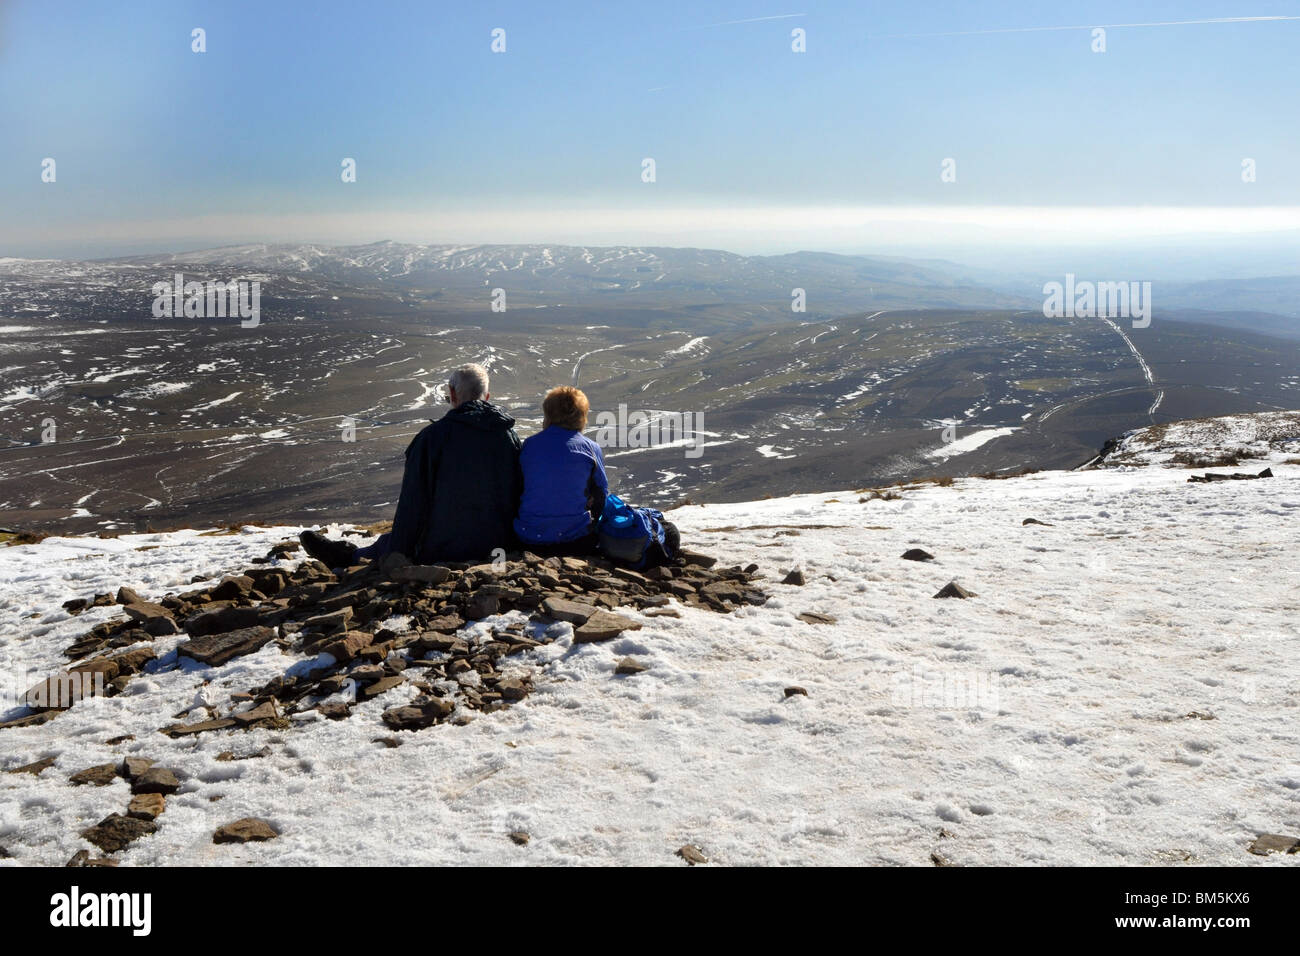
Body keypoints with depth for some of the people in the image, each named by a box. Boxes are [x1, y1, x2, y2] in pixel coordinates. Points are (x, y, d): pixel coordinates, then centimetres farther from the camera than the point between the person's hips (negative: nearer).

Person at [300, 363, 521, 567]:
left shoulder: (434, 435, -11)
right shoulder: (510, 435, 2)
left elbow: (412, 505, -11)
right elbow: (518, 498, 8)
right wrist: (509, 545, 21)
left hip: (442, 553, -5)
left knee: (387, 543, 23)